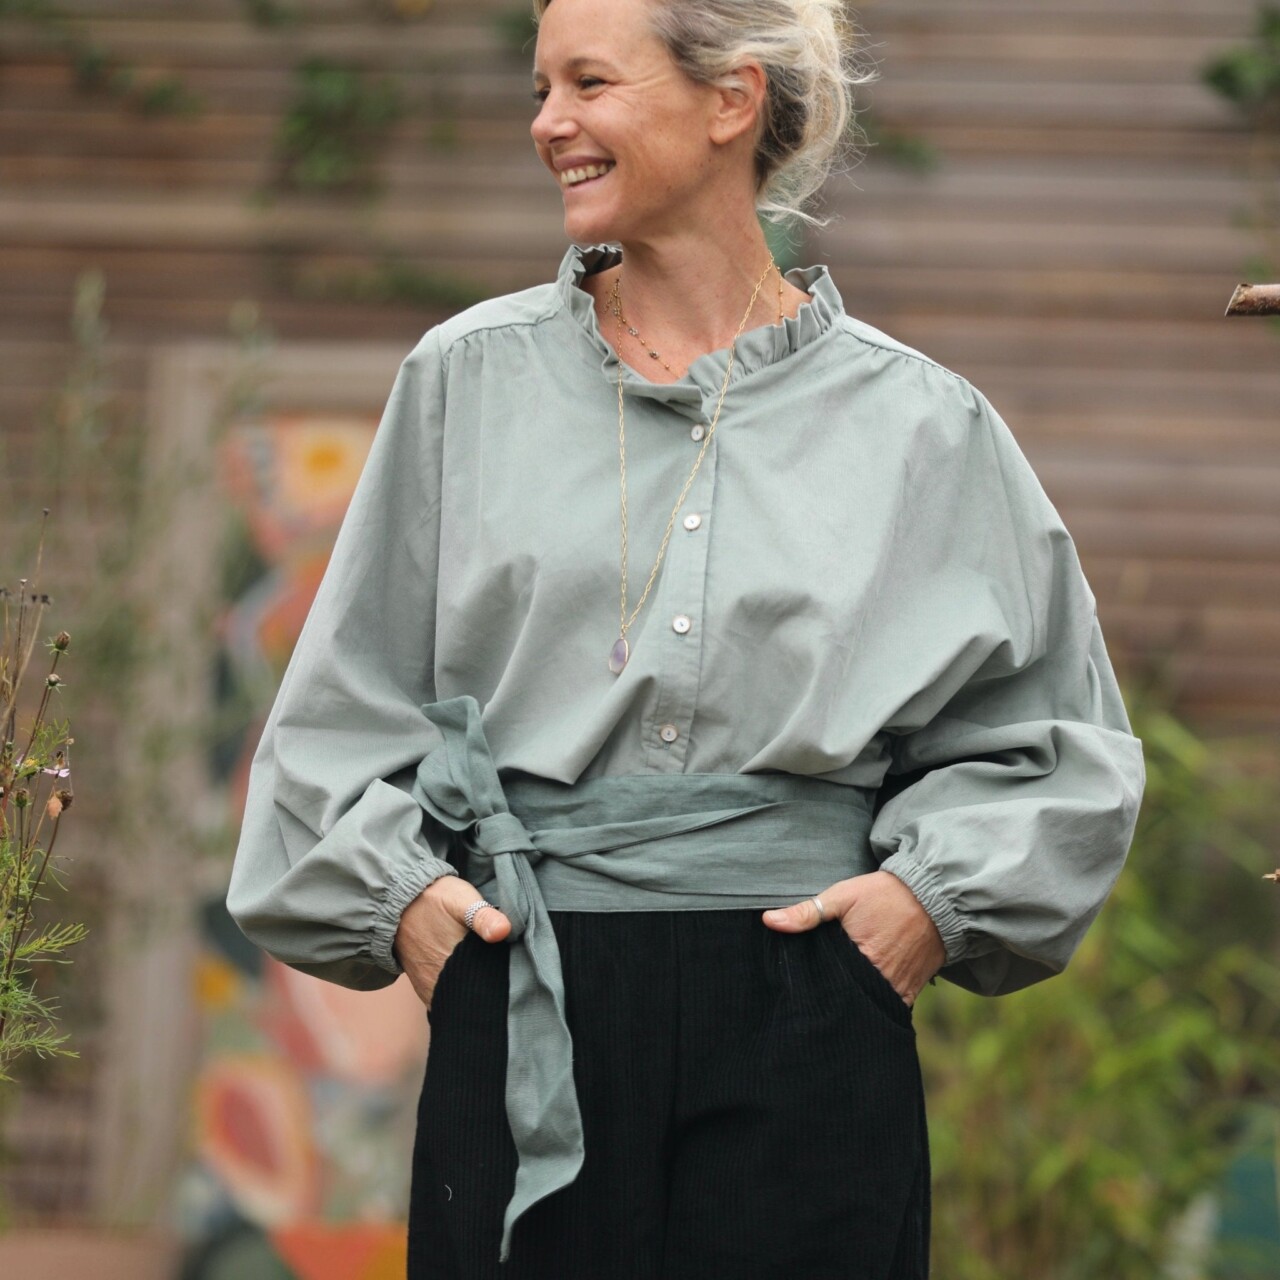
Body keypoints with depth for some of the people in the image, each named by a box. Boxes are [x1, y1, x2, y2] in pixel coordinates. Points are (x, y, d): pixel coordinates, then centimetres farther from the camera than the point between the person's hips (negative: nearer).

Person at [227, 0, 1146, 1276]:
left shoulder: (918, 425, 5)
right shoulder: (468, 379, 8)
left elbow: (1057, 738, 11)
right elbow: (345, 705, 13)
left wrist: (940, 895, -3)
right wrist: (395, 891, -1)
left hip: (802, 1024, -1)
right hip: (527, 1007, 1)